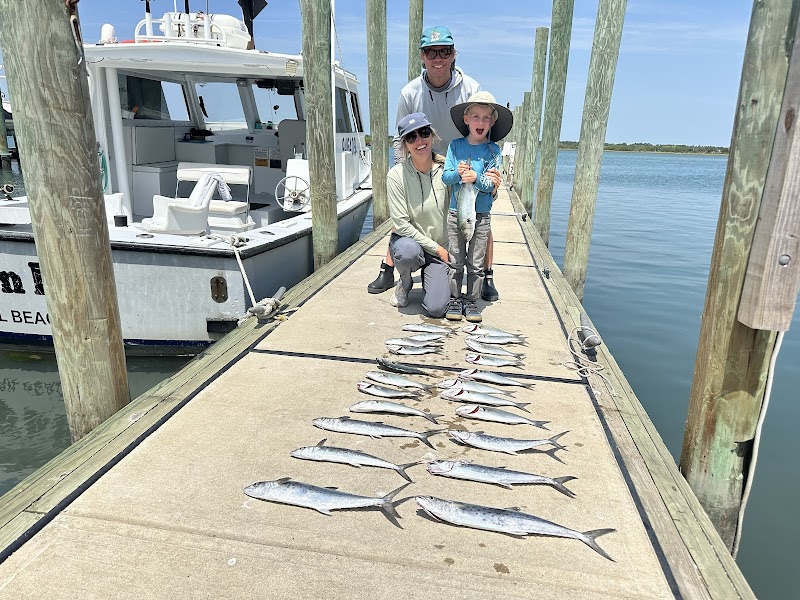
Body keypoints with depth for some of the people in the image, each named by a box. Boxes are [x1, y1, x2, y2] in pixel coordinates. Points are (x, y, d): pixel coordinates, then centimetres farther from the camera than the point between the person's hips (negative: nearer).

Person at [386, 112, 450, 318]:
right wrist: (435, 247, -14)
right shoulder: (397, 175, -14)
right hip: (408, 240, -1)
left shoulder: (446, 170, -9)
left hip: (440, 247, 1)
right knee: (408, 251, -38)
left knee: (436, 309, -15)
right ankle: (405, 284, -1)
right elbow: (401, 224, -15)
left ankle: (430, 276, 22)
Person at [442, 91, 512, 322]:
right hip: (455, 213, 1)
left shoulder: (493, 150, -1)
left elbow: (491, 185, -8)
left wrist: (475, 177, -25)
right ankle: (454, 299, 21)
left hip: (481, 216, -1)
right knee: (455, 261, 9)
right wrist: (458, 173, -22)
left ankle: (471, 301, 19)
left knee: (476, 263, 7)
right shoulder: (456, 145, 3)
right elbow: (445, 176, -2)